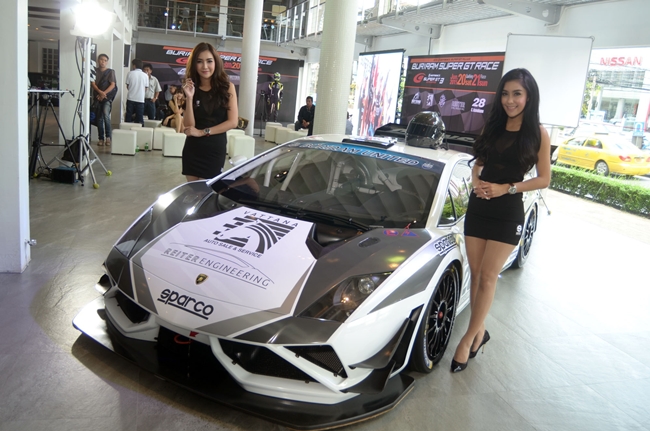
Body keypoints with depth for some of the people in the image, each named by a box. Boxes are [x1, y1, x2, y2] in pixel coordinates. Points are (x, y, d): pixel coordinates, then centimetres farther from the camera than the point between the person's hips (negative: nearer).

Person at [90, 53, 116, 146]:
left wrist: (104, 93, -15)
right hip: (98, 97, 3)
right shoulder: (95, 71, 8)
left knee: (106, 115, -23)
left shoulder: (110, 71, 4)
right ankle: (101, 138, 12)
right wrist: (100, 92, -18)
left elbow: (112, 85, -4)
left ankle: (108, 136, -12)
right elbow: (93, 84, 0)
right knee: (99, 118, 5)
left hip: (107, 97, -3)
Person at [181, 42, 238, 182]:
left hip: (215, 149, -2)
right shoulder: (191, 88, 3)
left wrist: (203, 132, -10)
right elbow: (189, 126, -4)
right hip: (192, 149, 2)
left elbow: (232, 122, -8)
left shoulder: (227, 87, -3)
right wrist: (189, 98, -15)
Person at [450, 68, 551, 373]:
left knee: (488, 277, -3)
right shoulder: (492, 127, 8)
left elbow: (544, 179, -4)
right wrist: (476, 182, -6)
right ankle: (479, 331, 22)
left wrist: (507, 188, -17)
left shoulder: (538, 135, -5)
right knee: (476, 274, 8)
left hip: (508, 213, -4)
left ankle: (469, 338, 7)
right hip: (477, 208, 5)